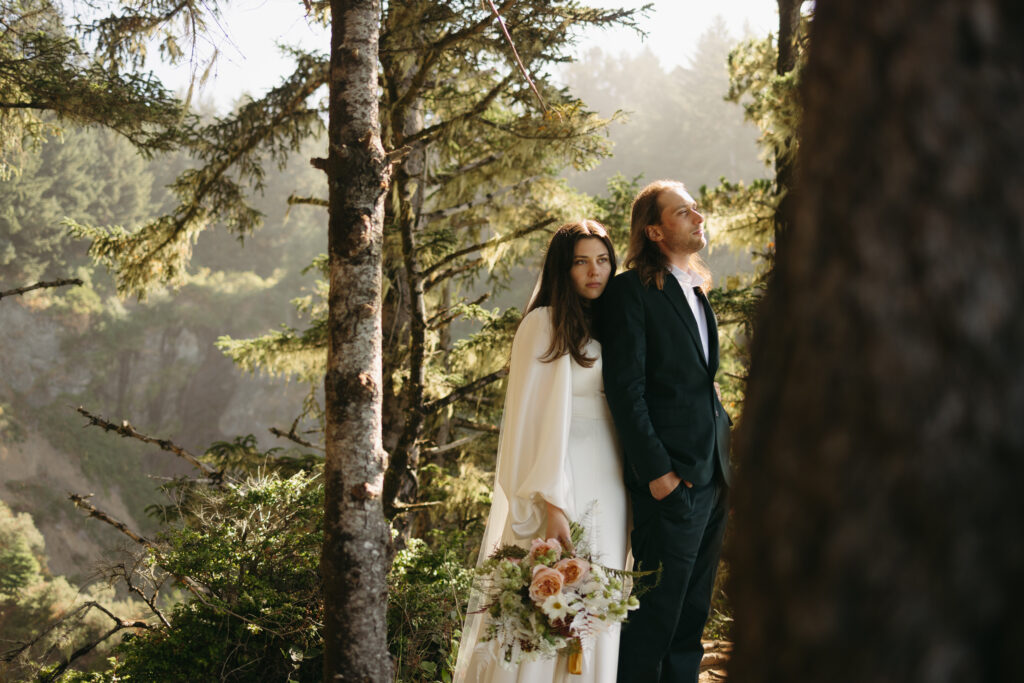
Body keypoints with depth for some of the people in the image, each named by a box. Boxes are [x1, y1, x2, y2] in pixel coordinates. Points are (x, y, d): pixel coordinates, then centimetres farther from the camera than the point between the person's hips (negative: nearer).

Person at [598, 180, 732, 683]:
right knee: (655, 618, -4)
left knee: (691, 619, 13)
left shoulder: (697, 291, 18)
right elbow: (625, 390, -13)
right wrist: (656, 471, -17)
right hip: (671, 480, -8)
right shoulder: (631, 291, -8)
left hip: (713, 476, 8)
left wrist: (725, 460, 14)